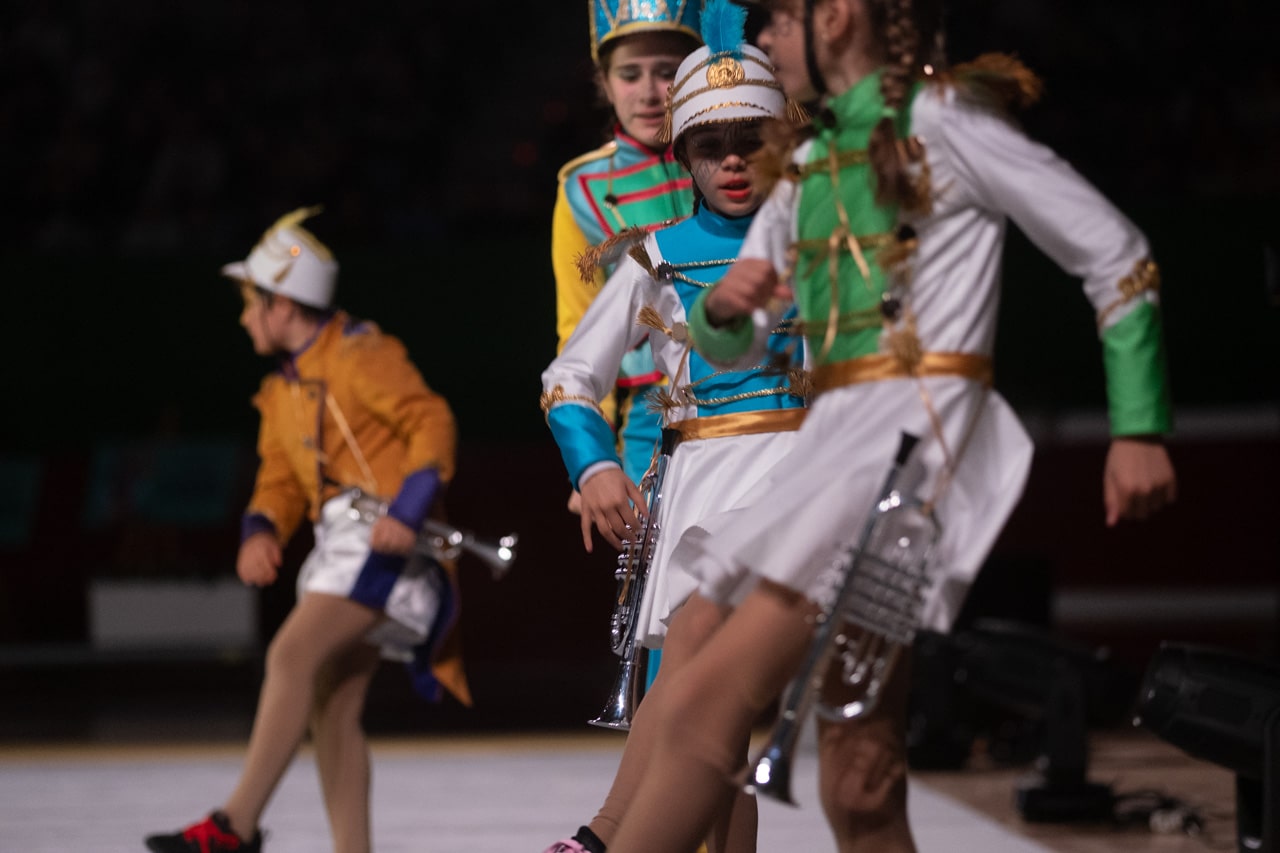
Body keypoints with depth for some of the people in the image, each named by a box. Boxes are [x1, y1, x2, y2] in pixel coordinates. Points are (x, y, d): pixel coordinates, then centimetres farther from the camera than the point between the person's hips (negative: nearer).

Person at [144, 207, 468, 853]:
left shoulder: (360, 355, -7)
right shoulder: (282, 392, 20)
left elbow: (432, 422, -13)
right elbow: (280, 482, 18)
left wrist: (406, 512, -24)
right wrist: (261, 534, -4)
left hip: (385, 536, -9)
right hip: (341, 544, 9)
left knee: (292, 655, -21)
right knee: (331, 710, 4)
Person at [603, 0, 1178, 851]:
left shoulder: (941, 120, -2)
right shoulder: (806, 164, 19)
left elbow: (1112, 249, -2)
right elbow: (731, 347, 24)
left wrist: (1140, 429, -7)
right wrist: (725, 306, -1)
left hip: (920, 429, -8)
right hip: (839, 441, 8)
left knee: (703, 708, -19)